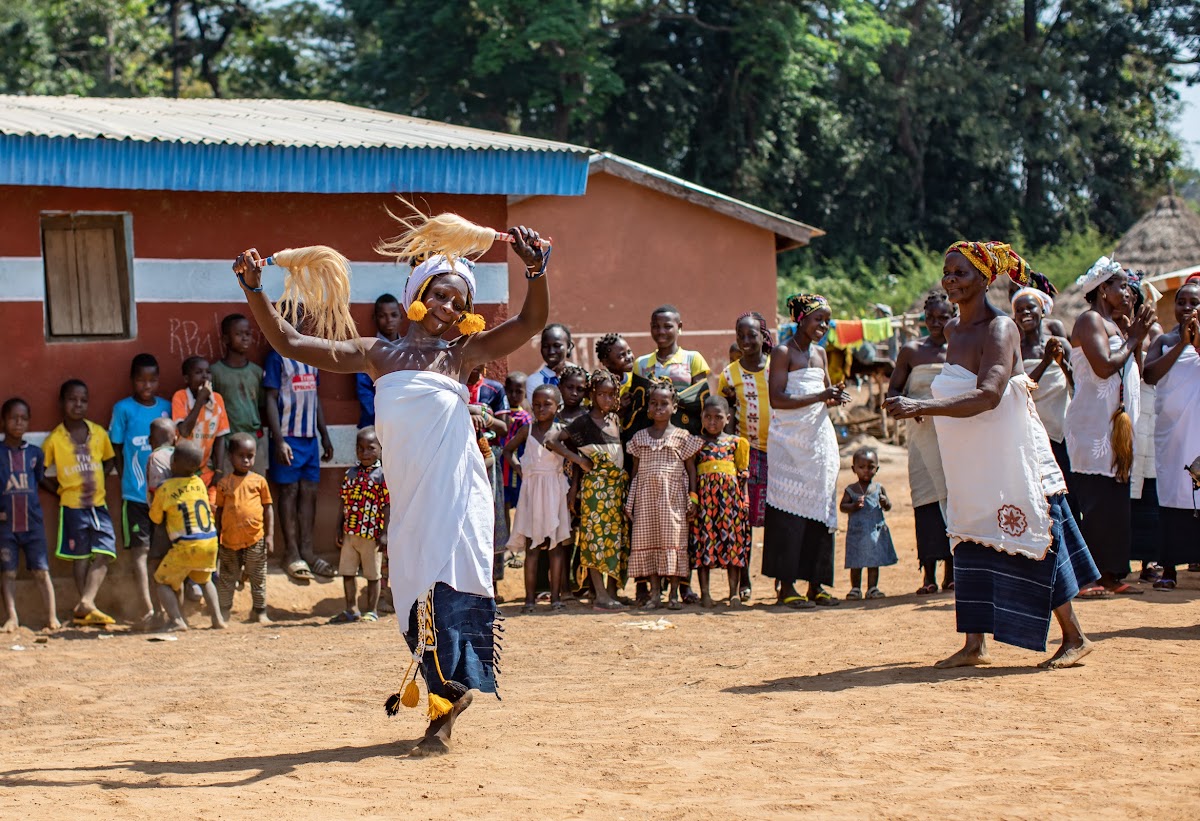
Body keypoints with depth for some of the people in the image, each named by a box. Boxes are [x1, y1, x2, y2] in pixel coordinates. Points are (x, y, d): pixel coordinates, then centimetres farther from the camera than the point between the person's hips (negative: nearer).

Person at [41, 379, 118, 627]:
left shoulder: (98, 433, 4)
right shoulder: (54, 439, -5)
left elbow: (110, 461, 17)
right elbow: (43, 475, 2)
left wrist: (95, 480, 3)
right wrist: (62, 491, -5)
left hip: (98, 503, 3)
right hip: (72, 506, -3)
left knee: (105, 553, -9)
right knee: (80, 556, 3)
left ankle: (86, 604, -13)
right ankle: (87, 607, 10)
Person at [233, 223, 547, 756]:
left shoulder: (462, 354, 7)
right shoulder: (377, 355, 12)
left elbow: (531, 321, -3)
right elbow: (290, 343, 11)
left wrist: (536, 270, -21)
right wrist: (253, 289, 2)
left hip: (458, 495, -3)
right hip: (408, 500, 3)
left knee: (449, 591, -10)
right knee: (415, 595, 4)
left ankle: (447, 697, -6)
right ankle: (447, 693, 17)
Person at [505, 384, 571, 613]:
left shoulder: (562, 431, 3)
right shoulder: (527, 430, 6)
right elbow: (508, 449, 19)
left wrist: (573, 489, -4)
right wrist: (517, 467, 3)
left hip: (556, 489, 0)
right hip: (531, 488, 0)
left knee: (556, 544, 1)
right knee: (531, 545, -1)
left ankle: (556, 596, 5)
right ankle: (530, 597, -1)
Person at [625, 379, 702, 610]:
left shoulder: (682, 437, 3)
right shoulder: (640, 437, 10)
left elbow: (691, 469, 4)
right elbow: (635, 470, 12)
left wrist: (693, 498, -4)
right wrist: (629, 501, 8)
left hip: (673, 497, -2)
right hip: (646, 497, 3)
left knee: (673, 540, -3)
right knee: (647, 540, 0)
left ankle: (674, 593, 2)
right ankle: (654, 593, 5)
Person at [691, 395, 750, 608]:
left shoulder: (735, 442, 10)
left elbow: (743, 474, 12)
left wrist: (744, 500, 5)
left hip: (730, 494, 1)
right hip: (704, 494, -1)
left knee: (733, 541, 0)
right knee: (704, 539, -1)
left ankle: (735, 591, 5)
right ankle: (704, 592, 3)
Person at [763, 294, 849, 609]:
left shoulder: (819, 353, 15)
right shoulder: (783, 353, -6)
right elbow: (777, 399, -15)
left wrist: (835, 397, 1)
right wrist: (819, 397, -20)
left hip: (819, 437, 7)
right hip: (790, 440, -7)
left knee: (820, 510, 5)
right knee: (790, 511, -7)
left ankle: (815, 585, 9)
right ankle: (786, 586, -5)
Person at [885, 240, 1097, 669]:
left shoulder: (1000, 329, -17)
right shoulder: (953, 330, 8)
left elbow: (988, 396, -31)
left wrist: (922, 407, -39)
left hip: (1010, 456, -8)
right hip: (970, 461, 8)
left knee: (1031, 541, -2)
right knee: (972, 545, 5)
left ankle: (1074, 638, 10)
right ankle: (974, 644, 8)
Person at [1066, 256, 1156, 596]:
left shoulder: (1111, 324, 20)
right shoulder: (1090, 320, -8)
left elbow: (1132, 372, 17)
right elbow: (1104, 366, -22)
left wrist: (1137, 338, 6)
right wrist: (1132, 340, -8)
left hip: (1116, 425, 9)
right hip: (1093, 426, -9)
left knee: (1115, 502, 7)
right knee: (1096, 502, -11)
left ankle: (1111, 574, 11)